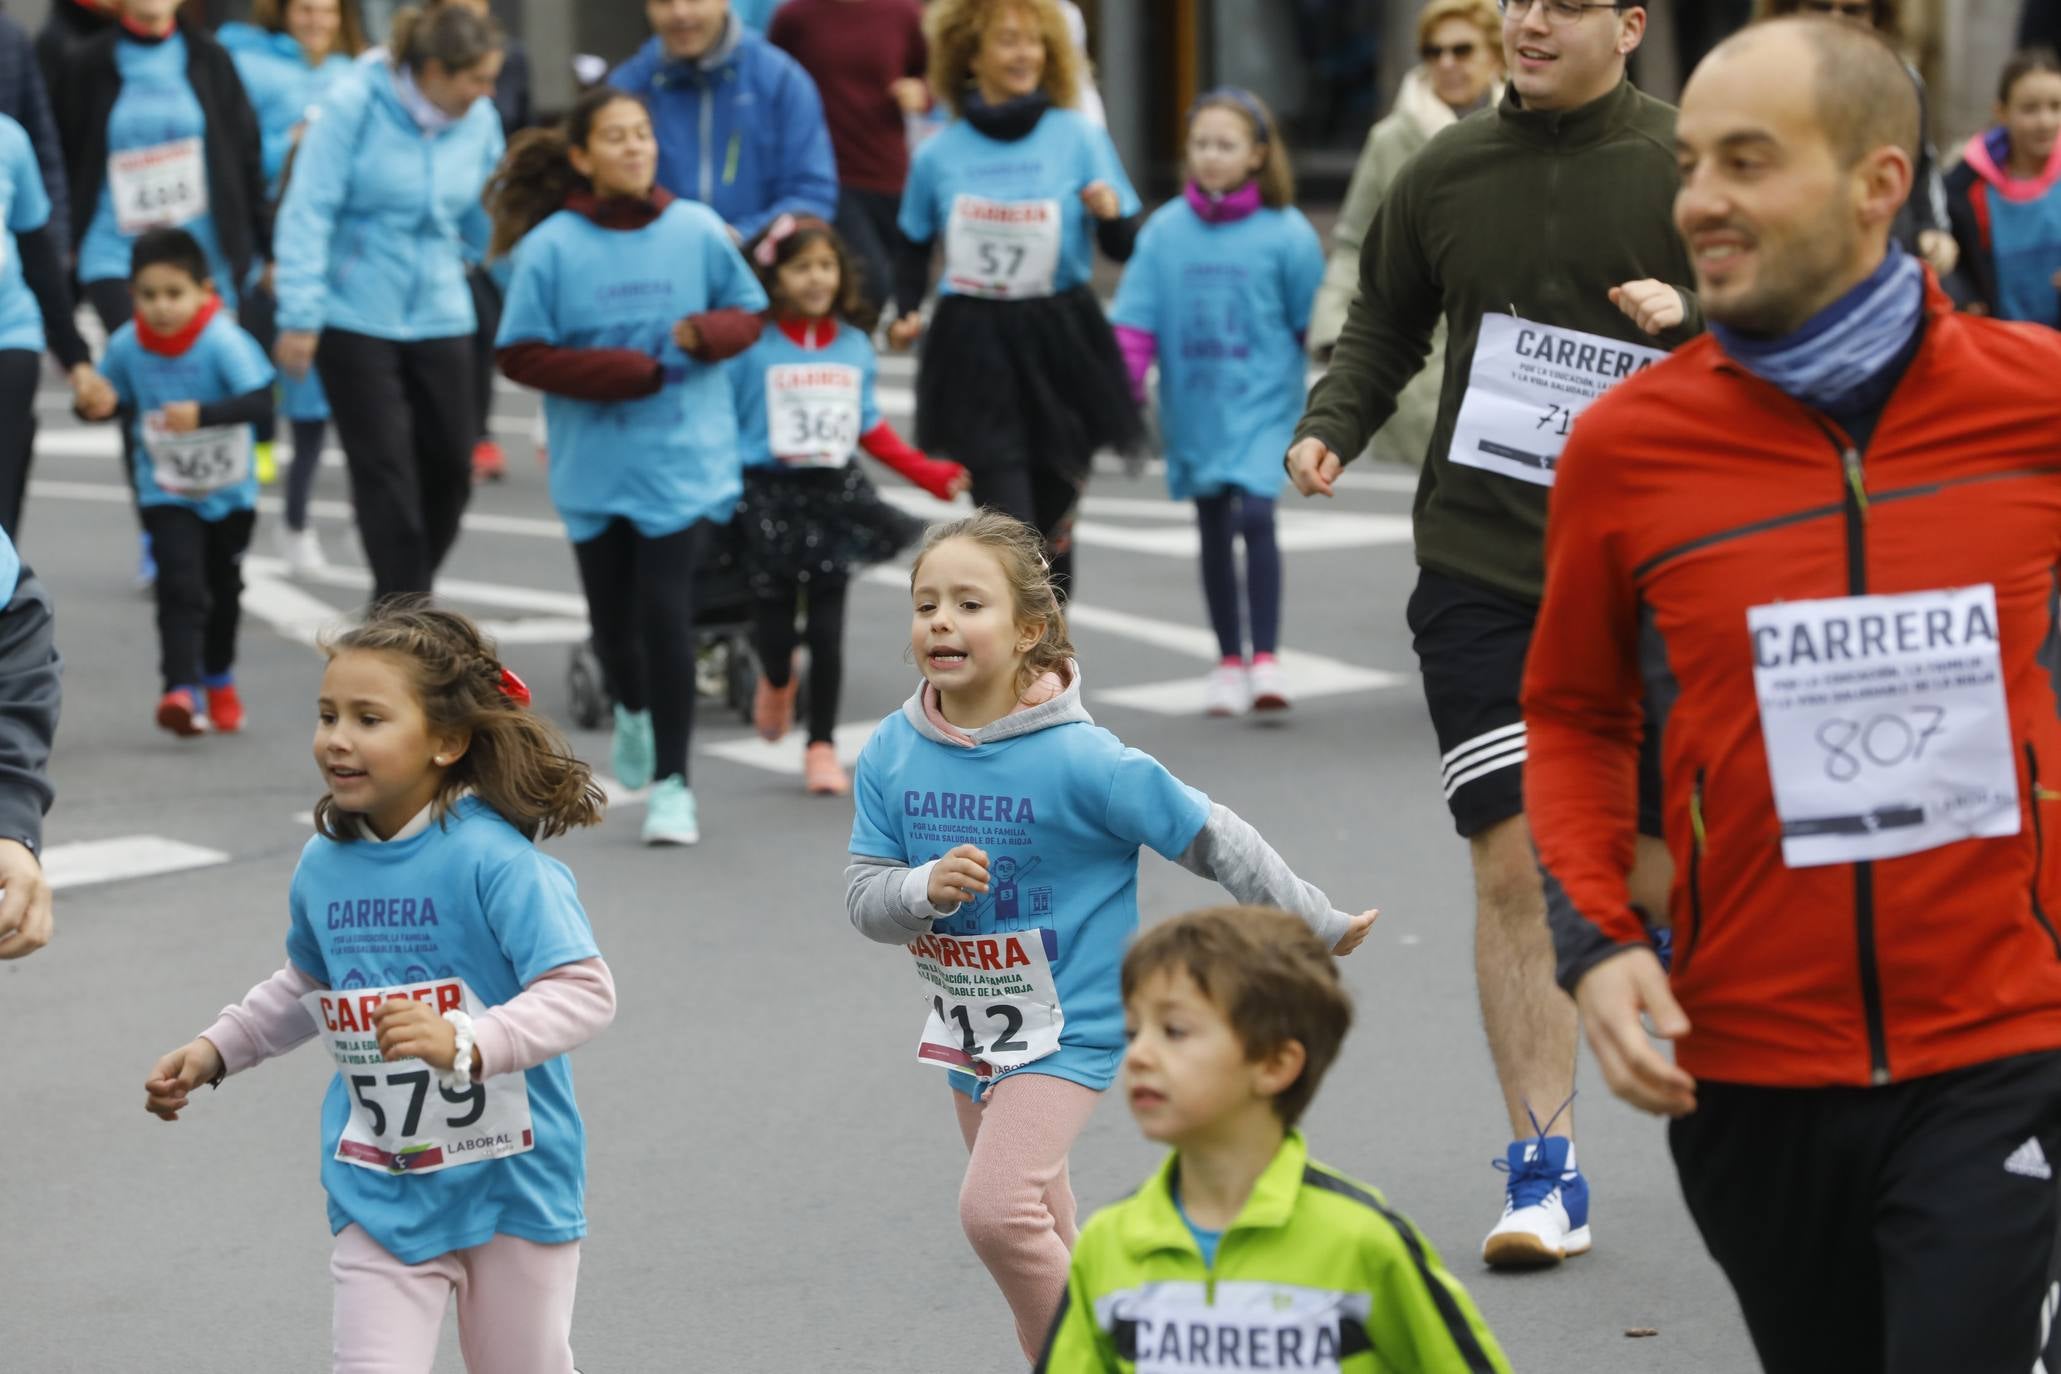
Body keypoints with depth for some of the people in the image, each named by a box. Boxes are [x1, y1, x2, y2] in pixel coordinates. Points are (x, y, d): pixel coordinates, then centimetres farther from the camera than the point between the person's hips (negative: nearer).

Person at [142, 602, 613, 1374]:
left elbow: (584, 991, -27)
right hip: (380, 1192, 4)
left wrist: (466, 1042, -39)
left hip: (510, 1180, -4)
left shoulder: (491, 858, -19)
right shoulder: (323, 867, 2)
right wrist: (214, 1052, 18)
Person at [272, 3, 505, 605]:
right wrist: (300, 317, -15)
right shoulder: (356, 104, -12)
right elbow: (309, 210, -12)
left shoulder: (479, 123, 0)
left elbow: (483, 220, 8)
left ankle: (402, 601, 25)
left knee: (450, 464, 5)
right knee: (384, 467, -5)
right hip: (356, 320, -4)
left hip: (439, 317, 4)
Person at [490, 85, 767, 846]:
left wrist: (708, 332, -15)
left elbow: (748, 313, 8)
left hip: (683, 461, -1)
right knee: (612, 619, 14)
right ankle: (634, 712, 48)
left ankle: (672, 782, 0)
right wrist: (623, 371, -15)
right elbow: (520, 354, -6)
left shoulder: (697, 229, -4)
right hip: (595, 466, 1)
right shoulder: (550, 246, -8)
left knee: (665, 610, -11)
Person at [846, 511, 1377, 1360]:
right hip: (968, 1027, 6)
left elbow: (1210, 838, -11)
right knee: (1041, 1247, 18)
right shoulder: (892, 754, -6)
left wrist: (1317, 925, -3)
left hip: (1067, 1024, -6)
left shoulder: (1077, 759, -20)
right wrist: (926, 888, -26)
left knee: (996, 1209, -23)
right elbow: (863, 898, -4)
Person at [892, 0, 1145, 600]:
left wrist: (1111, 214, -23)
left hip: (1061, 341, 1)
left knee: (1052, 515, 12)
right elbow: (915, 248, 15)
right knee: (1009, 519, -11)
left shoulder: (1079, 138, -1)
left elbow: (1125, 249, -1)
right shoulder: (937, 155, 2)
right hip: (974, 344, -1)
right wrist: (906, 312, -2)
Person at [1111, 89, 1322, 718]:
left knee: (1255, 516, -17)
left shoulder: (1285, 232, -7)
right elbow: (1136, 320, 0)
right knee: (1213, 531, 12)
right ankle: (1228, 660, 25)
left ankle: (1265, 658, -13)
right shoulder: (1165, 230, -2)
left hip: (1263, 404, -3)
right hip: (1195, 408, 3)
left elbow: (1316, 320, 2)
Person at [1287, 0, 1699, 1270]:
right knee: (1512, 859, -5)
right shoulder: (1447, 175, 5)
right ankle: (1545, 1169, 1)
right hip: (1479, 566, 2)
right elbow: (1388, 319, 18)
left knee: (1656, 873, 4)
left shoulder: (1688, 167, -3)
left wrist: (1696, 319, -22)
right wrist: (1333, 423, 2)